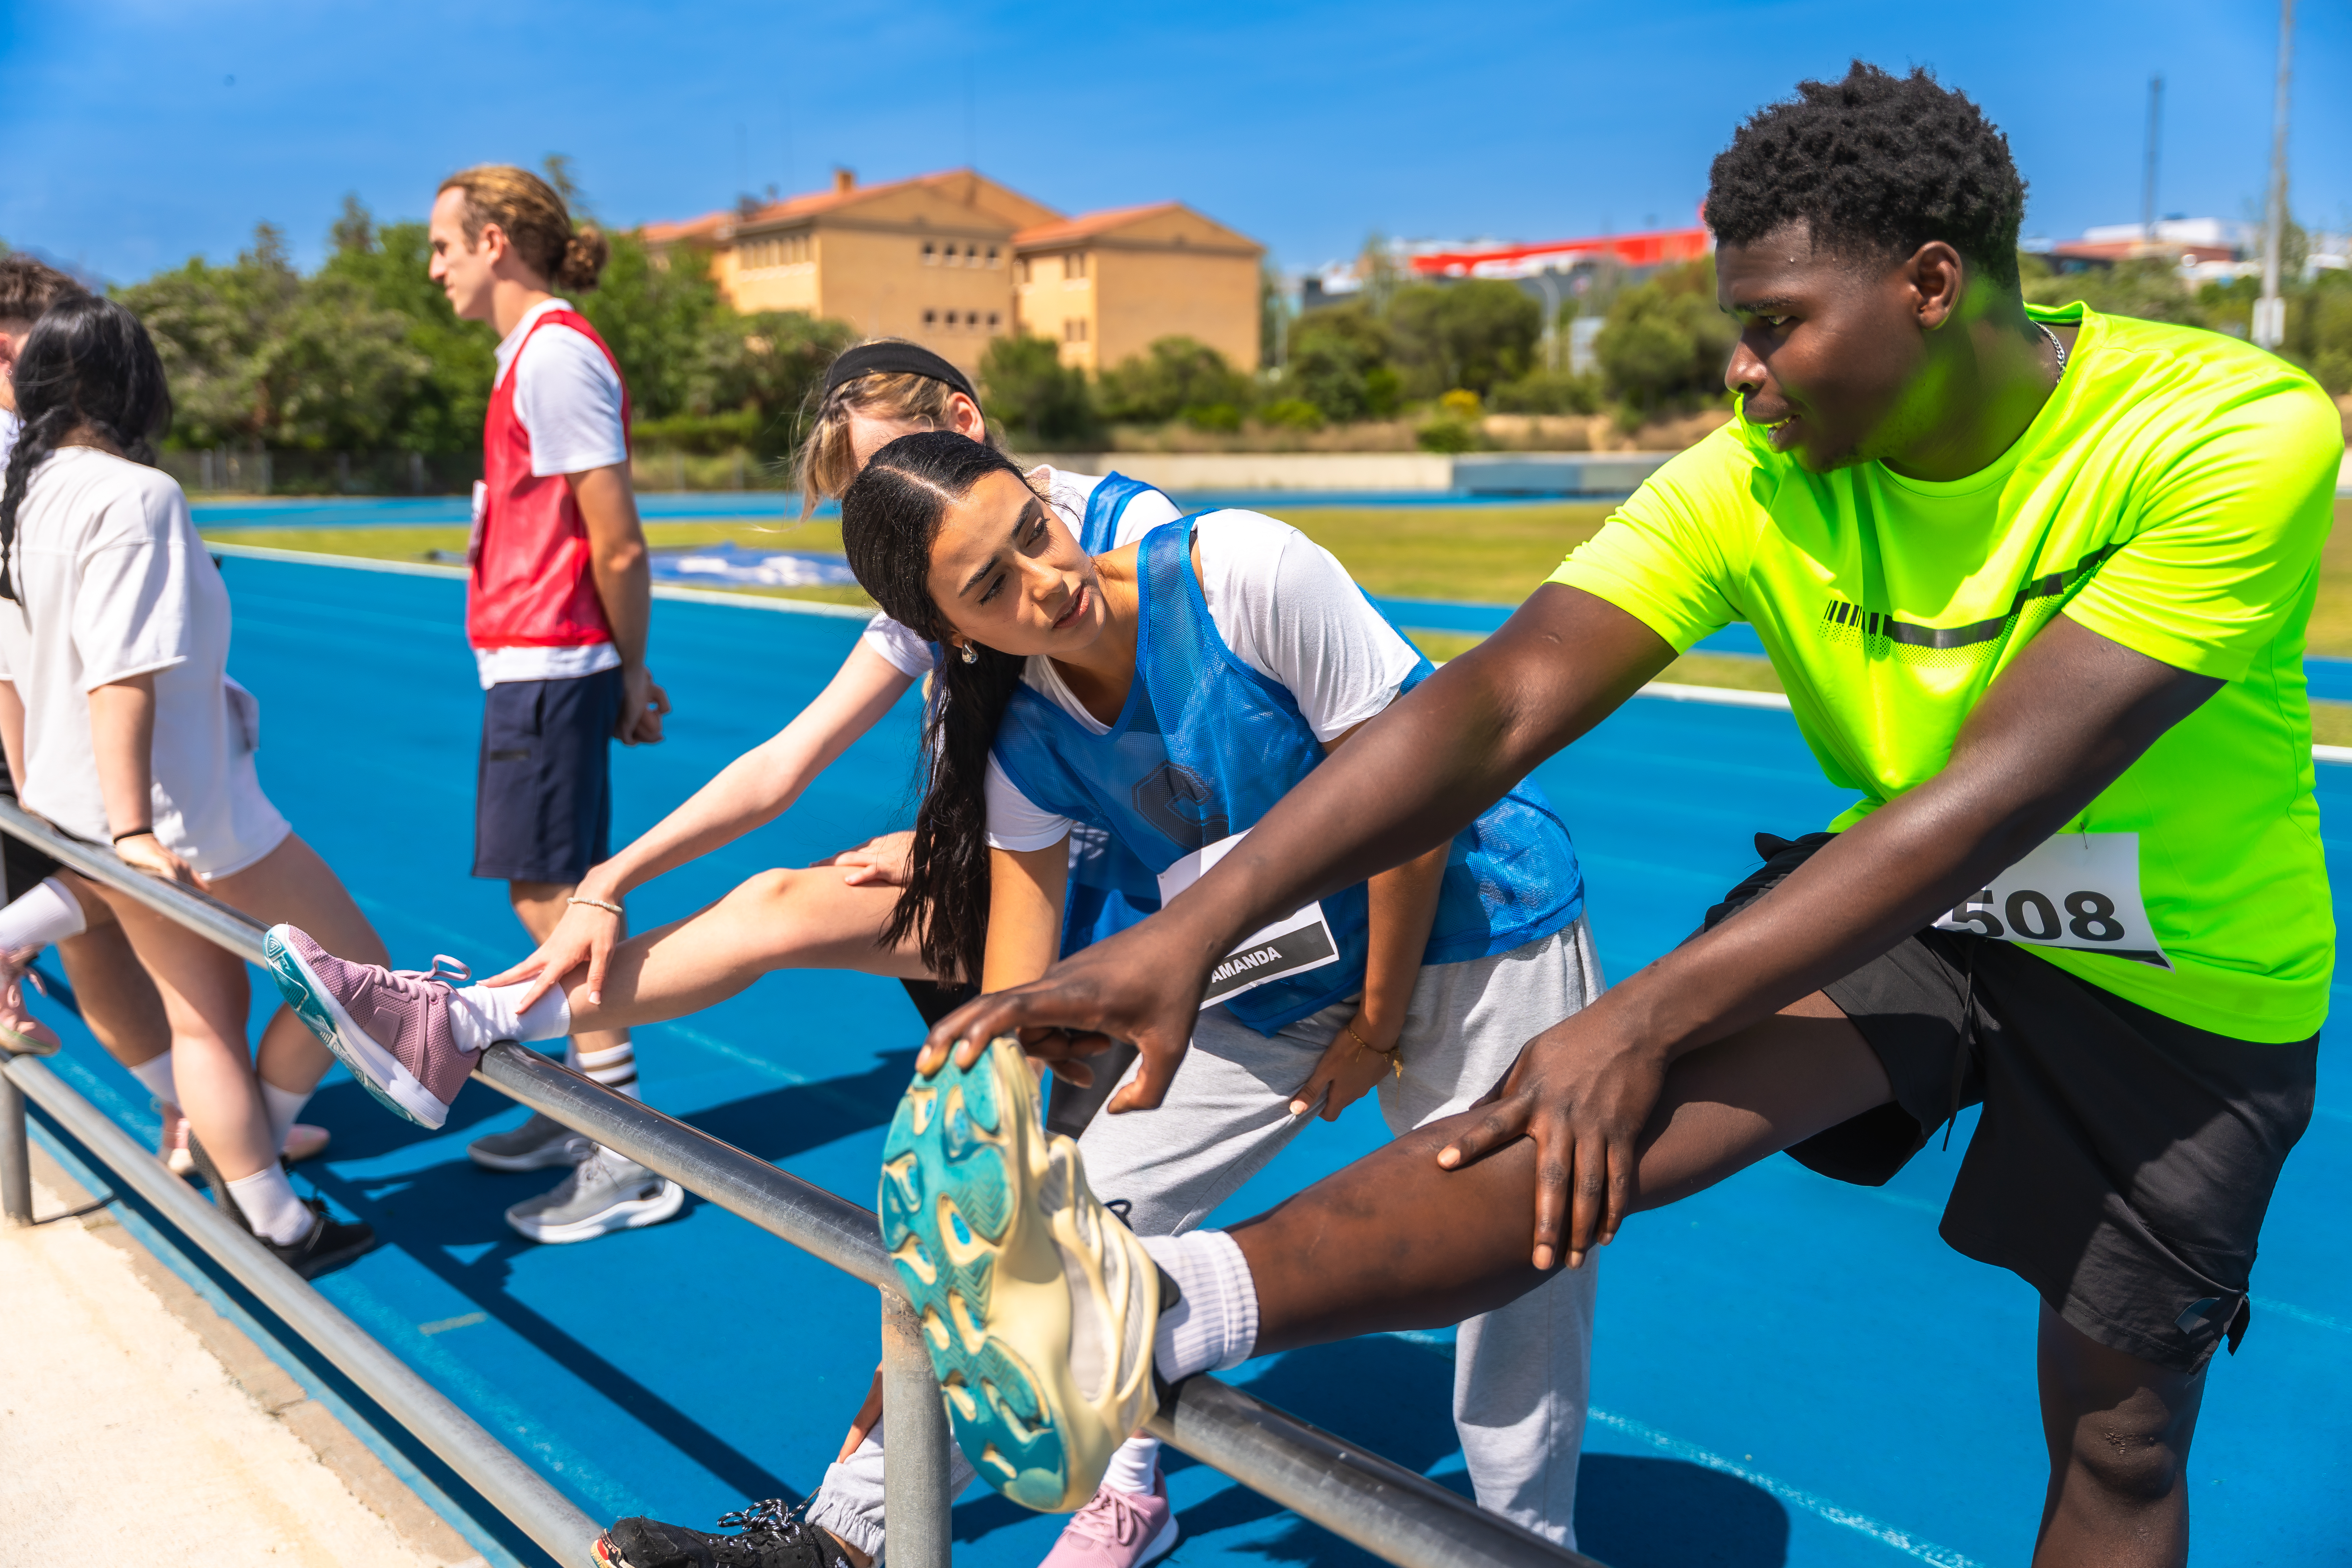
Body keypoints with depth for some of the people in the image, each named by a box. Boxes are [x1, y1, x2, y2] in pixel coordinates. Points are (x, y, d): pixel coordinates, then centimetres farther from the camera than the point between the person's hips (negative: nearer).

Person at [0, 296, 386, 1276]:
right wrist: (132, 830, -25)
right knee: (354, 968, 5)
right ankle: (253, 1146, 19)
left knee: (203, 1016, 15)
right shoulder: (133, 495, -18)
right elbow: (121, 677, -25)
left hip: (84, 807, 10)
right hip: (179, 810, -9)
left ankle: (274, 1222, 22)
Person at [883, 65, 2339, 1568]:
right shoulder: (1756, 481, -17)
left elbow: (1994, 794, -33)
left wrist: (1642, 1023, -37)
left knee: (2121, 1435, 9)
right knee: (1632, 1112, -27)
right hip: (1899, 906, 1)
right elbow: (1494, 707, -28)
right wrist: (1189, 931, -39)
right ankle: (1160, 1313, -42)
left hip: (2183, 981, -1)